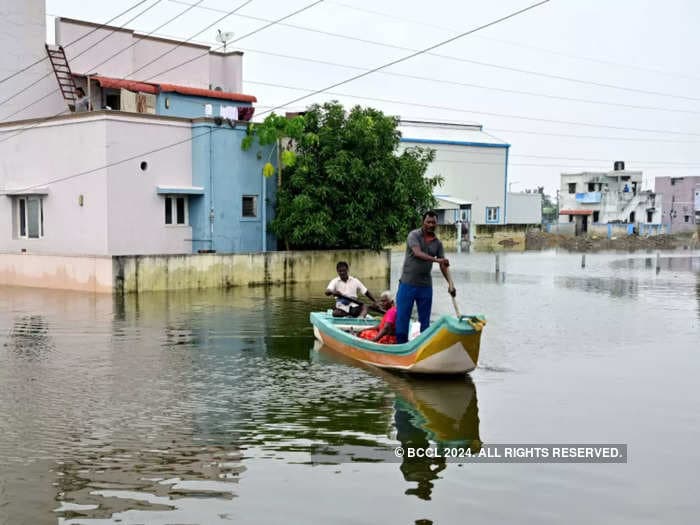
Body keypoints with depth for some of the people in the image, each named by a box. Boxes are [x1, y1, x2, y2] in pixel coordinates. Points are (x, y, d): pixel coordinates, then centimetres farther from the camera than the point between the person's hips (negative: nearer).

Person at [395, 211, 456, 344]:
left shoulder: (437, 243, 7)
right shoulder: (414, 235, -6)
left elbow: (443, 265, 4)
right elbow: (418, 253, -23)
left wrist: (450, 283, -10)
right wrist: (436, 259, -37)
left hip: (426, 285, 4)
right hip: (408, 283, -4)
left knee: (425, 319, 8)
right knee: (402, 316, -1)